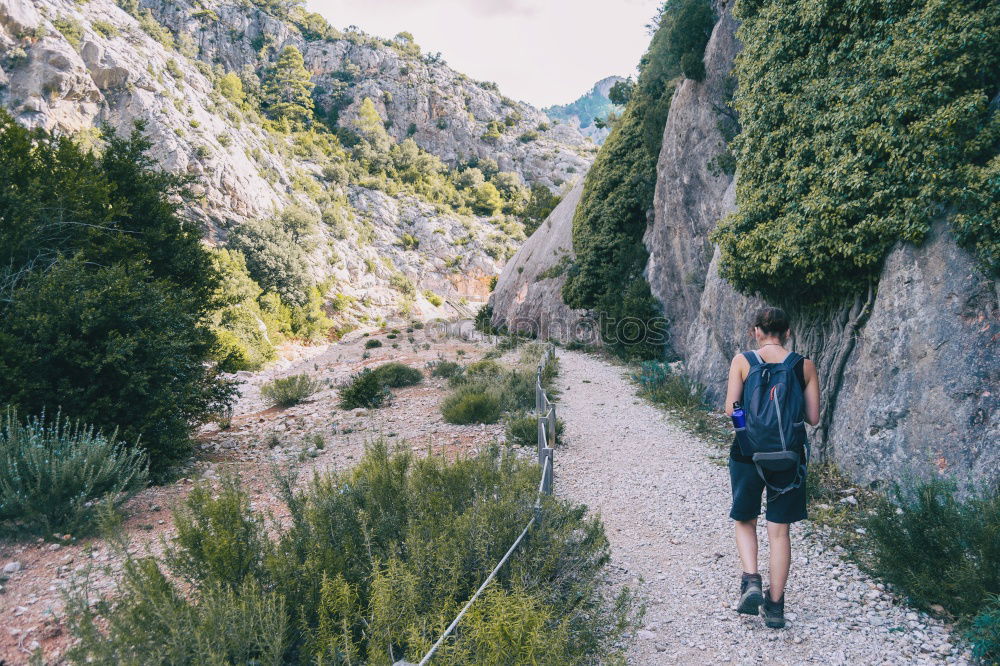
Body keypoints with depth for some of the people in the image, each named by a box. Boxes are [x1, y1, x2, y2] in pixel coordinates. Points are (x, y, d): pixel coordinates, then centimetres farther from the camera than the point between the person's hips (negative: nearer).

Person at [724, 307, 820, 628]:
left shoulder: (742, 361, -6)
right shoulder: (805, 366, 0)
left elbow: (731, 409, -10)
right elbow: (813, 418, -1)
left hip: (748, 453, -1)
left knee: (745, 521, 18)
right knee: (779, 530, 10)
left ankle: (751, 580, -2)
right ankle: (775, 605, 16)